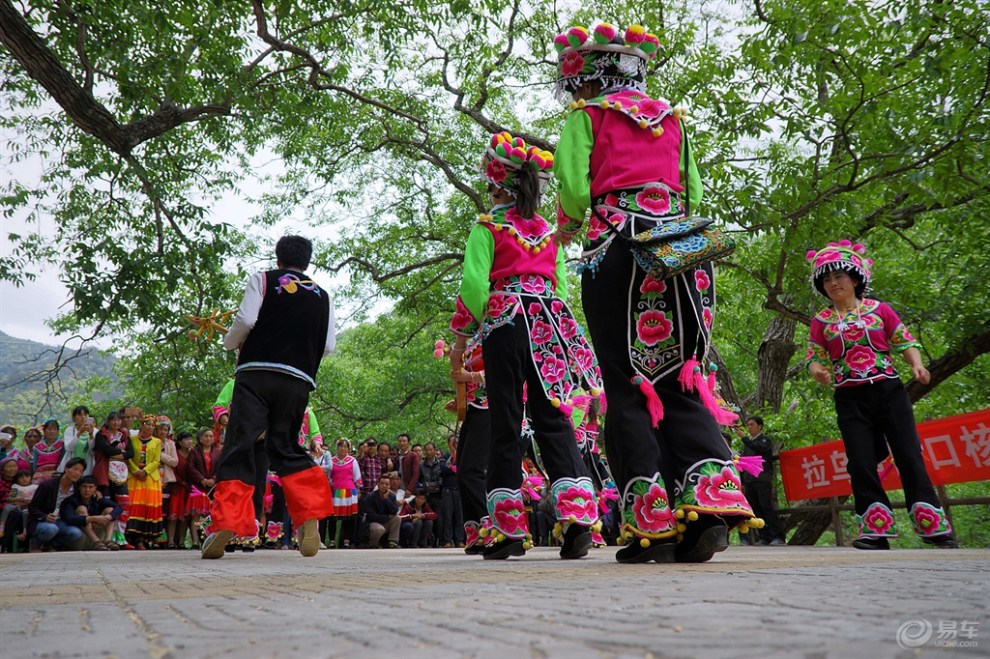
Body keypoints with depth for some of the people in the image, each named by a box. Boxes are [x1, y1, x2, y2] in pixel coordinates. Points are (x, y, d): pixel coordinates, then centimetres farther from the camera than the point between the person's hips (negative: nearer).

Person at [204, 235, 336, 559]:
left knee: (241, 444, -3)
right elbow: (328, 346, 11)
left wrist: (231, 342, 16)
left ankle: (225, 525, -12)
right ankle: (310, 517, -2)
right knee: (286, 447, 13)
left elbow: (245, 320, -4)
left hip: (256, 371, -3)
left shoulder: (262, 279, 10)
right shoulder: (322, 296, 17)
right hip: (298, 379, 3)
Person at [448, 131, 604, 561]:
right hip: (548, 326, 4)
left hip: (504, 324, -4)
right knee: (552, 418, 4)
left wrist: (461, 337, 0)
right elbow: (561, 286, 15)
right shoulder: (549, 231, 17)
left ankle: (510, 530, 4)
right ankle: (577, 517, -7)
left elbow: (474, 284, -8)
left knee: (505, 423, 0)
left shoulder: (488, 227, 2)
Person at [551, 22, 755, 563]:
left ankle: (651, 523, -5)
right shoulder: (670, 117, 21)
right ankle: (710, 498, -9)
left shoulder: (587, 114, 7)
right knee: (677, 377, 6)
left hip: (617, 246, -4)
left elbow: (574, 187, -5)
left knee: (628, 384, -3)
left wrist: (568, 226, 14)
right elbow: (693, 190, 18)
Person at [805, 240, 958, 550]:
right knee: (861, 462, -1)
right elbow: (814, 357, 7)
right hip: (850, 398, 1)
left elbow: (905, 342, 6)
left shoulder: (879, 309, 5)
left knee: (909, 454, -2)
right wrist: (818, 370, -16)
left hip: (888, 390, -1)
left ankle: (932, 525, 9)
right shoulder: (821, 321, 7)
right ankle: (876, 529, 7)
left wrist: (917, 364, -13)